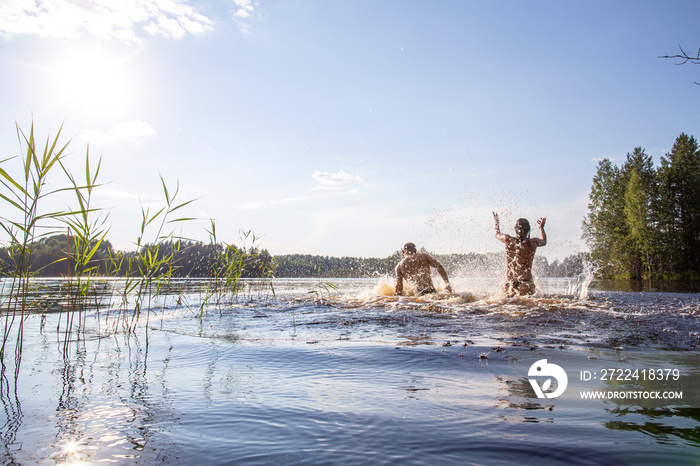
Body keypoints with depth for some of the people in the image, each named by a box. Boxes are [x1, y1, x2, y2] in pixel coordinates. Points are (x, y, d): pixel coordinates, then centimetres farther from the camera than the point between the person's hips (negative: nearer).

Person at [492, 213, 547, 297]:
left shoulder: (508, 240, -3)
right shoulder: (533, 242, 0)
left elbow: (497, 234, 23)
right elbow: (544, 241, 27)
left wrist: (496, 221, 41)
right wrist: (541, 227, 43)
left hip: (510, 282, 0)